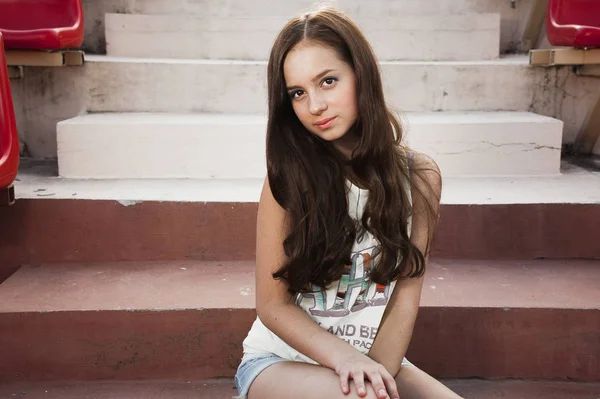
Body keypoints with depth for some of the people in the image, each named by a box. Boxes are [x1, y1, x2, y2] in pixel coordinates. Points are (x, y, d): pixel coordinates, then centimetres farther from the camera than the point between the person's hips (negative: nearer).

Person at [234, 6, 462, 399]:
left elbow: (405, 299, -5)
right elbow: (273, 305, -9)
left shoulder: (419, 176, -6)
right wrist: (345, 358, -22)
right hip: (281, 360, -2)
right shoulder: (289, 176, -12)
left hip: (377, 359, 3)